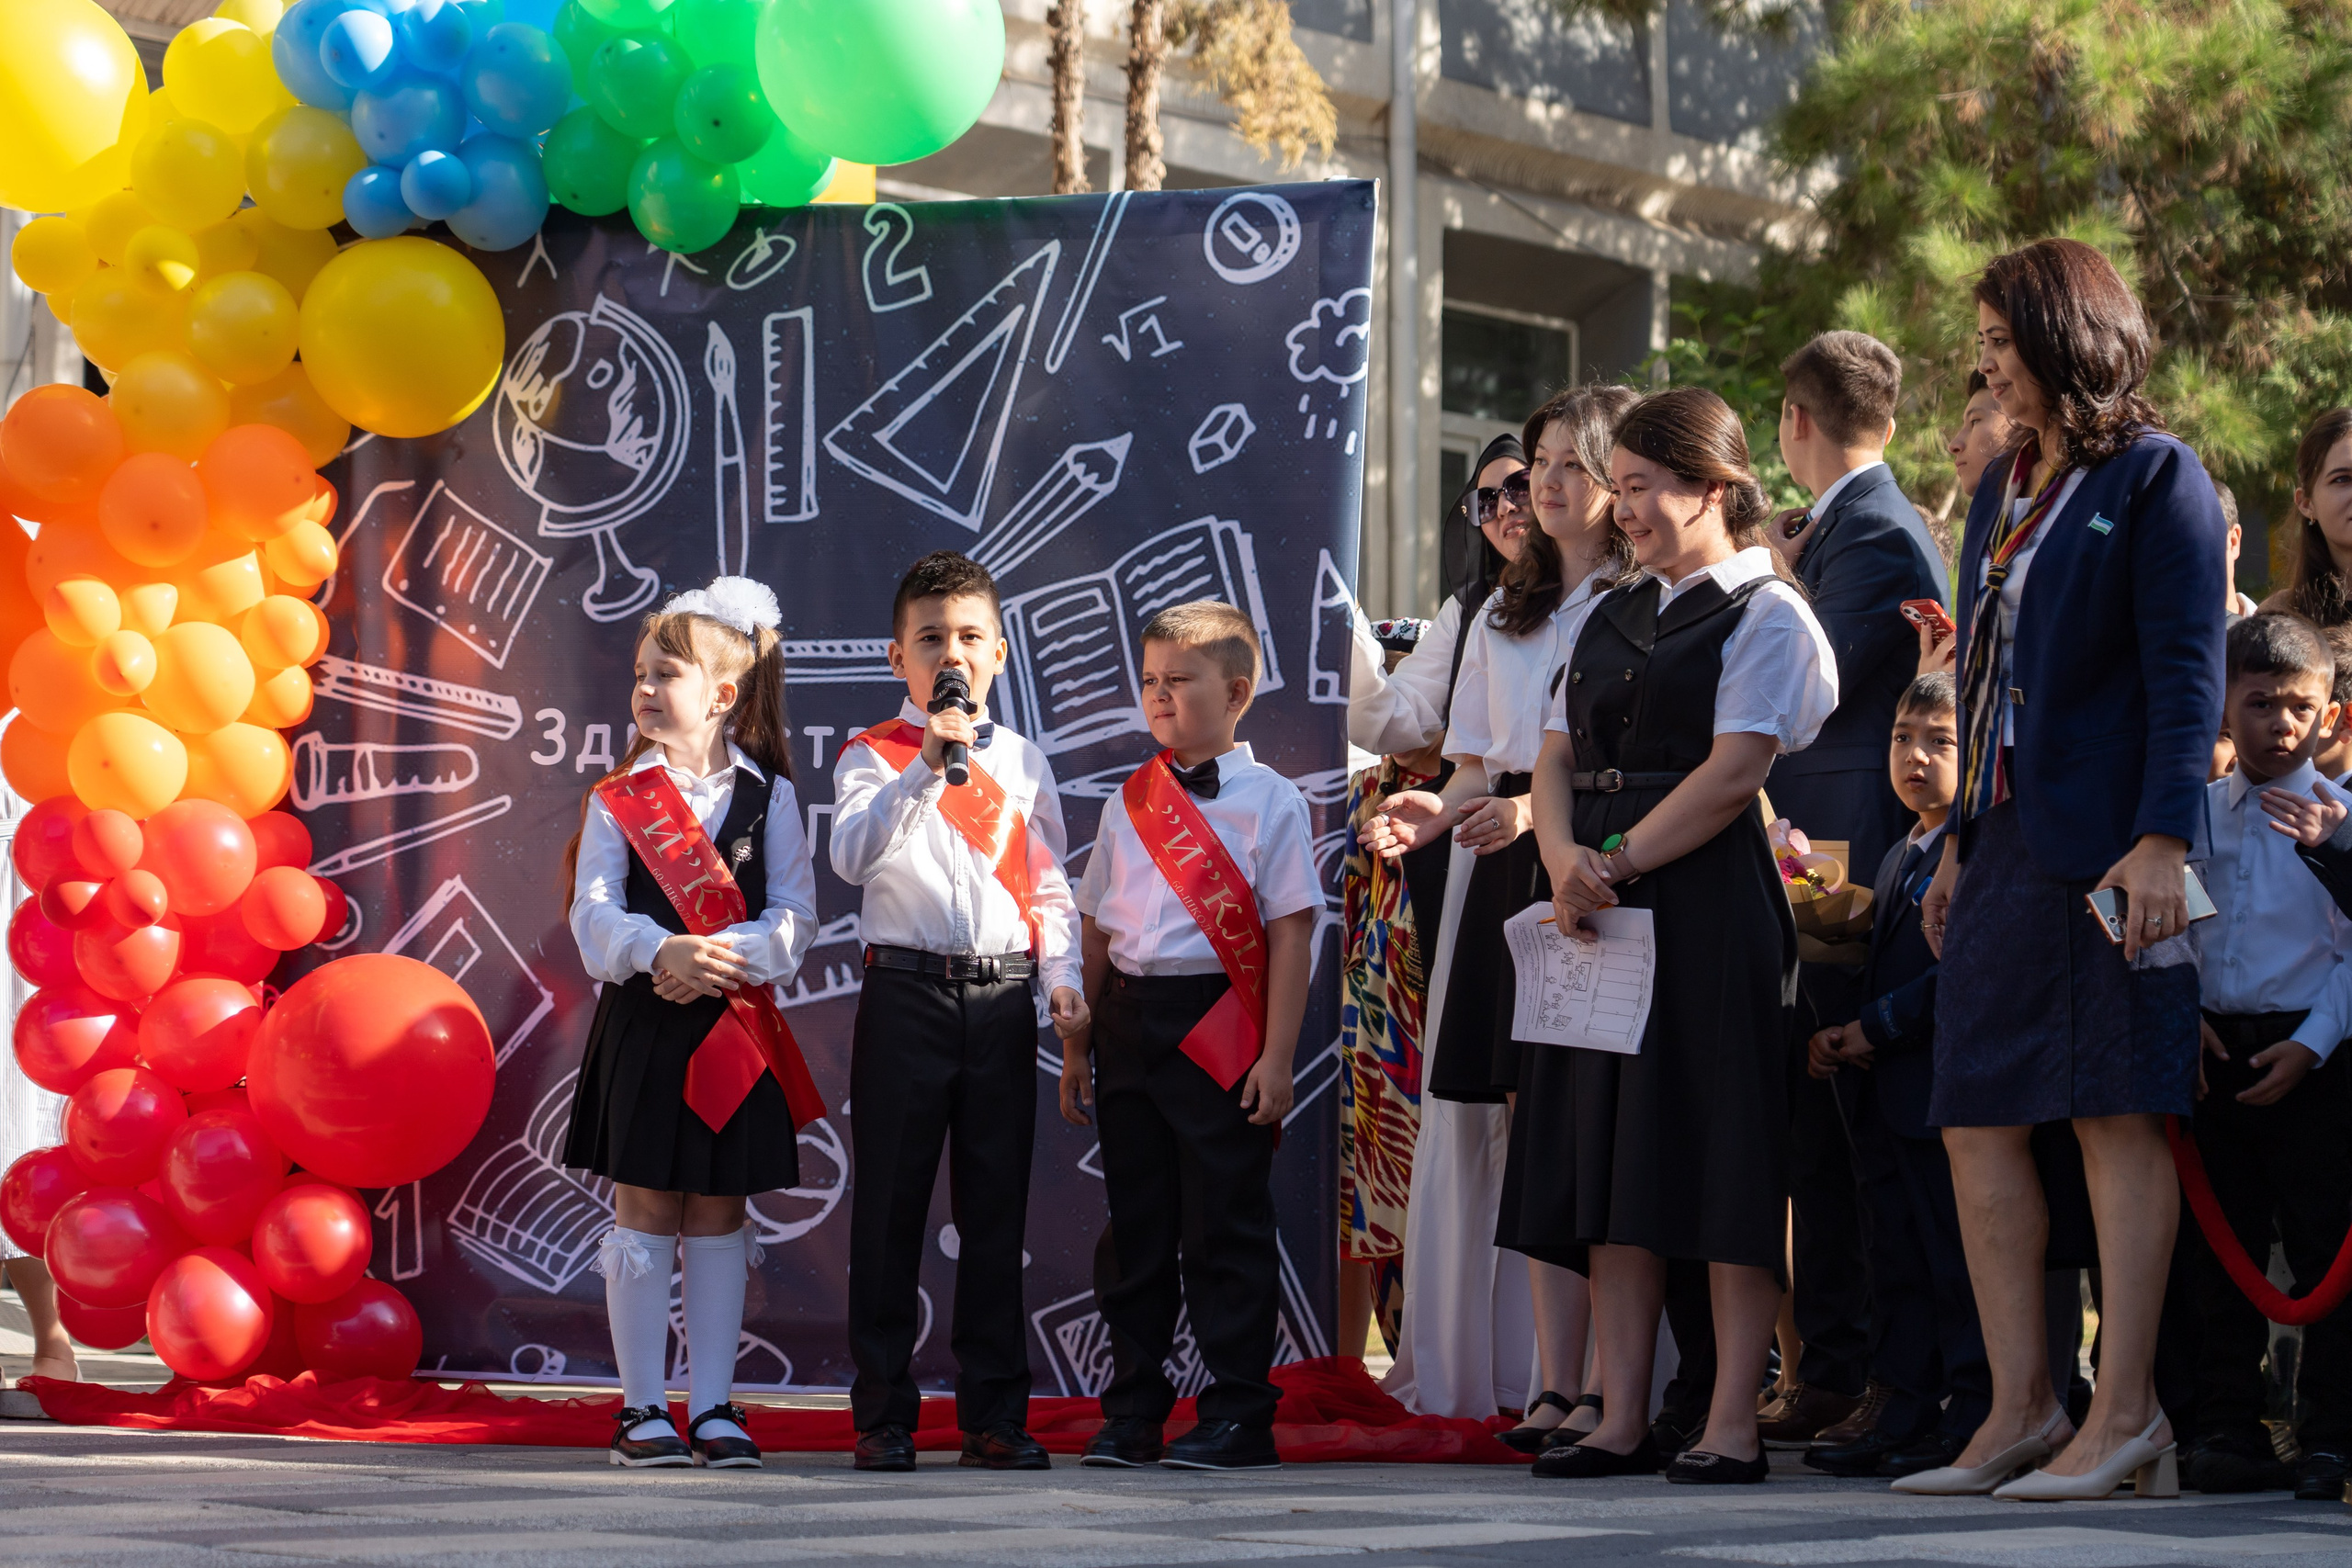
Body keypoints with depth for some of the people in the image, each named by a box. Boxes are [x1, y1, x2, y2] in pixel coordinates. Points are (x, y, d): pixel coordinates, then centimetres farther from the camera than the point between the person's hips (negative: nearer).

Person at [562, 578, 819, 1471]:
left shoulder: (768, 794, 4)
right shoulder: (618, 800, 3)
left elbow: (795, 914, -1)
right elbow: (594, 912, -6)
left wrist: (728, 953, -19)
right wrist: (660, 950, -25)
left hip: (735, 1021, 1)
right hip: (643, 1020, -1)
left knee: (719, 1217, 6)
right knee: (645, 1213, 1)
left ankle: (714, 1406, 11)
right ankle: (642, 1408, 8)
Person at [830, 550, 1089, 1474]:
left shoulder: (1022, 763, 12)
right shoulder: (873, 758, 1)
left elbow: (1050, 885, 14)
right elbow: (852, 857, -17)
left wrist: (1061, 976, -1)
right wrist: (925, 769, -24)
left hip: (1003, 996, 3)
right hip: (905, 991, -3)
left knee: (996, 1207, 6)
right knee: (889, 1206, 1)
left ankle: (996, 1415, 12)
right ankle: (884, 1415, 7)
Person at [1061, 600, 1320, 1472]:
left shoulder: (1268, 802, -2)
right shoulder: (1130, 802, 13)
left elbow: (1290, 933, -5)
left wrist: (1277, 1057, -11)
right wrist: (1076, 1046, 15)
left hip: (1221, 1032, -5)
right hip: (1129, 1022, 5)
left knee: (1225, 1224, -2)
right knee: (1135, 1222, 9)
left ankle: (1237, 1418, 4)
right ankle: (1132, 1415, 15)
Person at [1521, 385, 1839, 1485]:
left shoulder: (1767, 617, -4)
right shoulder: (1612, 621, 19)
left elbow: (1734, 772, -13)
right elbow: (1558, 755, 14)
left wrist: (1614, 861, -14)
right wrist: (1566, 858, -6)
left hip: (1711, 903, -7)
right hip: (1606, 907, 7)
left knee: (1724, 1161, -6)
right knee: (1611, 1153, 5)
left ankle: (1731, 1425, -5)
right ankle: (1621, 1421, 8)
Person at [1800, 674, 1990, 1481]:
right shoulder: (1897, 859, 20)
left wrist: (1876, 1028, -16)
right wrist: (1834, 1035, 5)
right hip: (1886, 1095, 9)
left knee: (1958, 1260, -5)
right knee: (1898, 1264, 11)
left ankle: (1971, 1421, -2)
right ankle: (1905, 1412, 16)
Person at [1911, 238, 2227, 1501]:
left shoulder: (2156, 478, -6)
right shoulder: (2005, 490, 19)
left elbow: (2188, 673, -12)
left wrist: (2163, 838, -20)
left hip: (2105, 843, -8)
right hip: (2008, 843, 8)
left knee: (2116, 1112, -6)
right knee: (1977, 1120, 4)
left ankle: (2124, 1411, -3)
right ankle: (2021, 1408, 7)